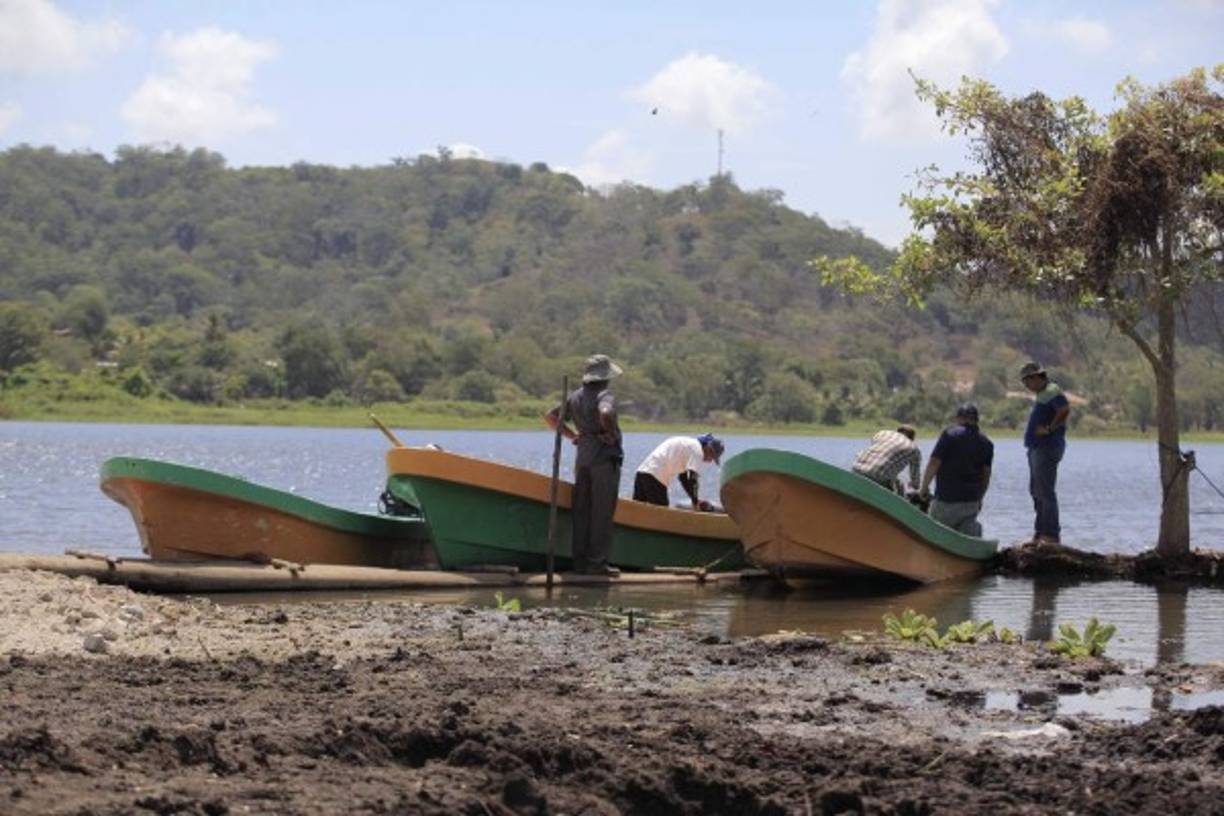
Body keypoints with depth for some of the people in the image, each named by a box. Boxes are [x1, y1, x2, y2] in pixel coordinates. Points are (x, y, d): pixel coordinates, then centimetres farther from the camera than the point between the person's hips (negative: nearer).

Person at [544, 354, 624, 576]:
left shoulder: (575, 397, 11)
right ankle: (597, 563, -5)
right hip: (605, 457, -7)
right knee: (602, 513, -4)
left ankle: (580, 561, 11)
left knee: (581, 511, 9)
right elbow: (606, 414, -34)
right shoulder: (604, 396, -12)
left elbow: (550, 417, 15)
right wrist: (612, 434, -17)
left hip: (582, 457, 7)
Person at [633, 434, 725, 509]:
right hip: (654, 478, -10)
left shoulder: (689, 444, 26)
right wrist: (695, 502, -4)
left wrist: (695, 500, 27)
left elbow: (683, 477, 31)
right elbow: (692, 478, -13)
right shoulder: (697, 450, -4)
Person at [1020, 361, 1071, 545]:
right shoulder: (1041, 394, 19)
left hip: (1047, 448, -11)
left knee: (1045, 491, -11)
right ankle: (1039, 533, 20)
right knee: (1036, 491, 15)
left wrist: (1050, 429, -21)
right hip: (1036, 448, 11)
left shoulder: (1052, 391, -13)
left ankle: (1051, 535, -10)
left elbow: (1065, 410, -27)